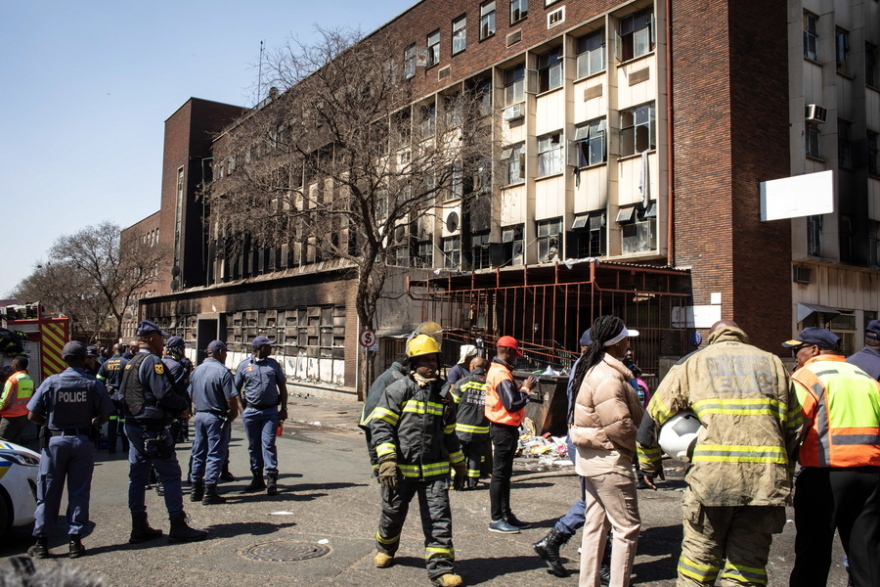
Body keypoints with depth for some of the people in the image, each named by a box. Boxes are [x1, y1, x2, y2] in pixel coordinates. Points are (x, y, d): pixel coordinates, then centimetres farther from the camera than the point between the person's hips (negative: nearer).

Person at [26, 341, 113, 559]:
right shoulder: (93, 384, -7)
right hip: (83, 441, 0)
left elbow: (32, 415, -5)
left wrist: (50, 421, 13)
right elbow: (105, 415, -3)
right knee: (79, 493, 8)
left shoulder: (51, 382, -7)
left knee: (48, 493, 9)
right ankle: (75, 540, 12)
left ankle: (41, 542, 14)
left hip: (55, 440, 0)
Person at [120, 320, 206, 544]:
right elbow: (164, 393, -23)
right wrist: (184, 404, -5)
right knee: (171, 475, -2)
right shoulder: (152, 362, -15)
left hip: (133, 426, 10)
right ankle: (178, 527, 2)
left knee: (137, 477, 13)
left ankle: (139, 528, 19)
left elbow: (122, 394, 17)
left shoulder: (131, 364, 14)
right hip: (152, 428, -10)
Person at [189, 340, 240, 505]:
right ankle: (209, 493, 2)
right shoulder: (222, 371, -16)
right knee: (215, 454, 0)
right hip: (217, 417, -7)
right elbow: (231, 399, -18)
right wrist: (234, 412, -1)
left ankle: (196, 490, 22)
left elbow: (191, 396, 13)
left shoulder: (197, 370, 6)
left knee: (198, 453, 14)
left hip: (200, 415, 7)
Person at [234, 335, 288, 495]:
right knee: (253, 446, 9)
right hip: (251, 411, 1)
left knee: (268, 444, -6)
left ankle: (272, 479, -3)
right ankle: (257, 478, 20)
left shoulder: (273, 364, 6)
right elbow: (236, 389, 8)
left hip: (270, 411, 0)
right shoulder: (244, 365, 3)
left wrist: (283, 408, 6)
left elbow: (282, 386, 12)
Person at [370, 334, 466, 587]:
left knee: (439, 518, -5)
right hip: (402, 469, -2)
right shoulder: (399, 389, -5)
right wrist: (386, 459, -19)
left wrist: (458, 462, 24)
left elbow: (449, 432, 20)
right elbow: (380, 423, -10)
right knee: (393, 513, 15)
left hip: (435, 470, 3)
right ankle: (385, 549, 43)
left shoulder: (443, 392, 10)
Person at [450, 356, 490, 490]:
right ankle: (472, 482, 14)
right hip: (480, 430, 3)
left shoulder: (463, 382, -7)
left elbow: (453, 403, -3)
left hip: (462, 427, -2)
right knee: (475, 455, 12)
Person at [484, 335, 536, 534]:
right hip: (504, 429, -11)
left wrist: (522, 388, 4)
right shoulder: (502, 374, -20)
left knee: (504, 473, 16)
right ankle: (496, 520, 5)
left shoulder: (495, 370, 13)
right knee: (500, 474, -3)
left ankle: (506, 515, 26)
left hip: (502, 427, 11)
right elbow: (512, 404, -25)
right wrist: (526, 389, -12)